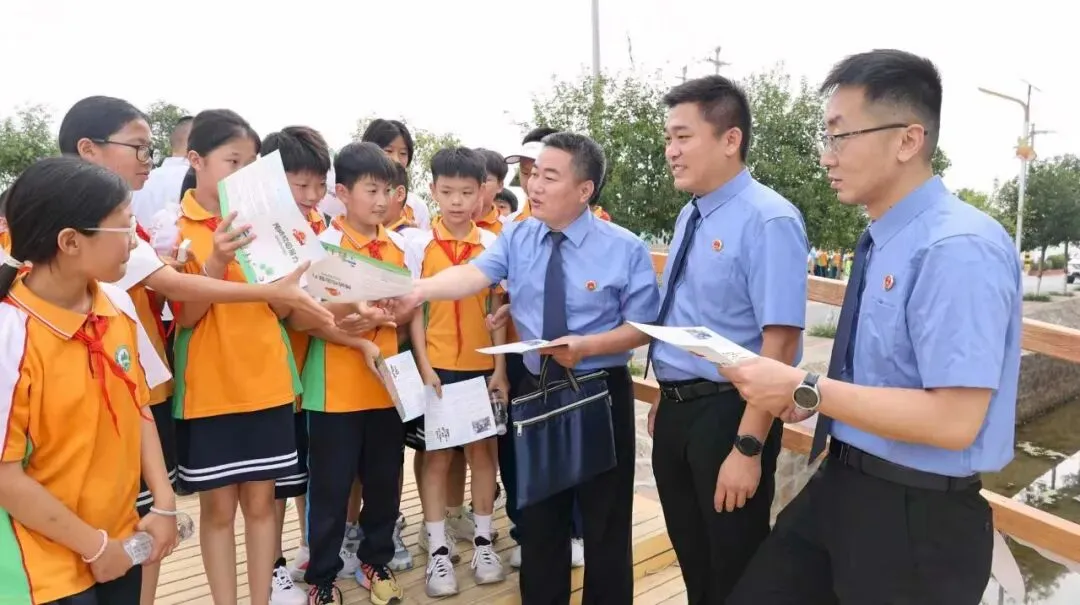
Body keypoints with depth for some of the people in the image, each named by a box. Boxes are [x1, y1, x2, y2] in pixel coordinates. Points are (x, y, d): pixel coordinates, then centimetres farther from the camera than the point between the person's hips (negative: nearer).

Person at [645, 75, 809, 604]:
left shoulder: (769, 221, -20)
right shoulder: (689, 217, 7)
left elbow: (779, 345, -25)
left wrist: (748, 447, -25)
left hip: (728, 414, -8)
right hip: (675, 410, 8)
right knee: (691, 558, 24)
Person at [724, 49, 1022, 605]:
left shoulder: (960, 250, -22)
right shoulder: (882, 242, 5)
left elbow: (953, 421, -27)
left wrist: (805, 389, -24)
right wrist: (811, 392, 0)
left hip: (916, 516, -8)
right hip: (839, 486, 8)